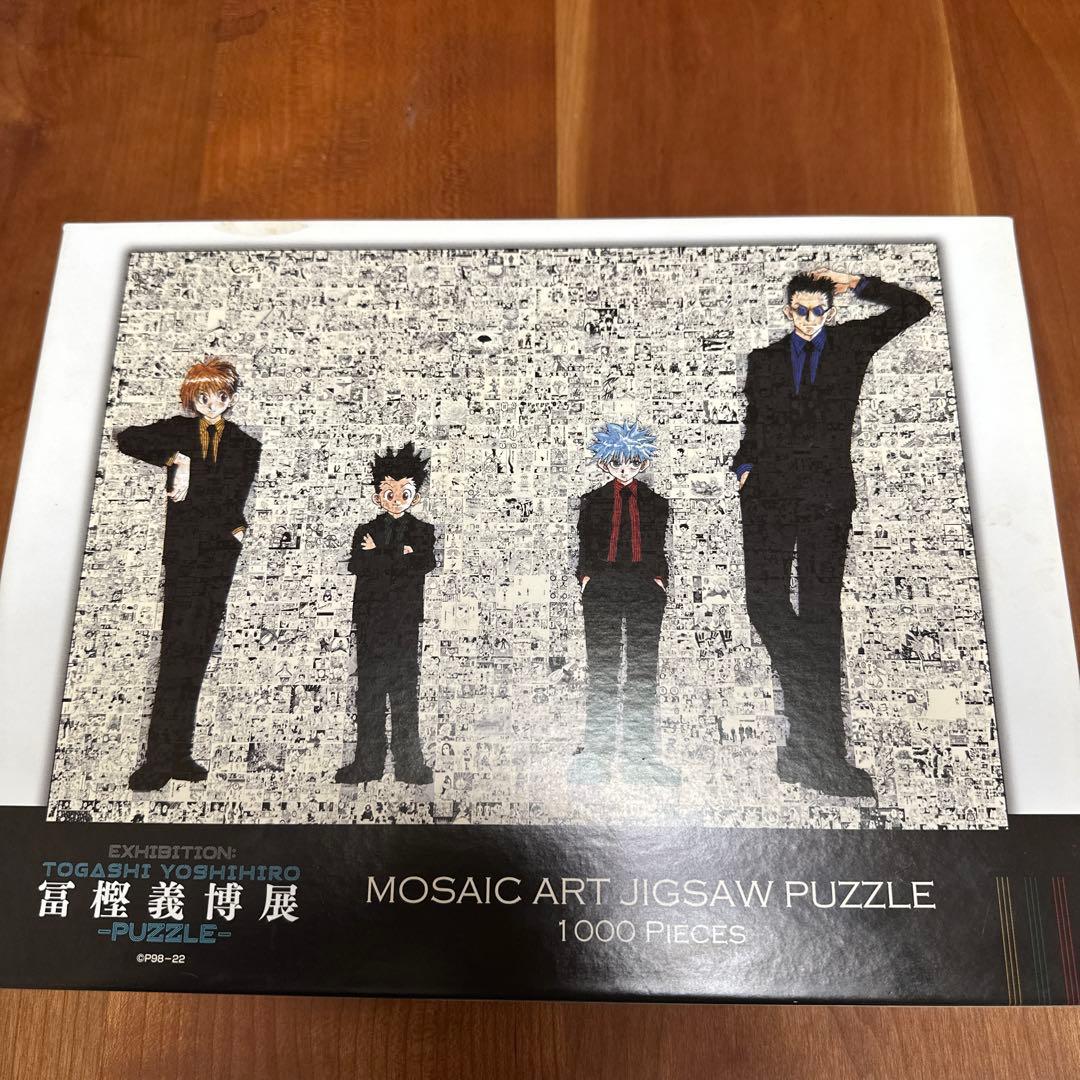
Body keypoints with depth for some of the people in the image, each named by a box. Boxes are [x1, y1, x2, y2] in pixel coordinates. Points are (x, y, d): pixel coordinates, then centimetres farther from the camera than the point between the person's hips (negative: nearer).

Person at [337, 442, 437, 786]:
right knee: (369, 690, 6)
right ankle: (368, 761, 16)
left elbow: (425, 563, -14)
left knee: (405, 690, 3)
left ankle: (409, 763, 13)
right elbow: (356, 565, -9)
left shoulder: (423, 531, 5)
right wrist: (400, 558, -13)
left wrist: (378, 556, -13)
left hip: (405, 620, -2)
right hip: (371, 619, 2)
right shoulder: (365, 532, 9)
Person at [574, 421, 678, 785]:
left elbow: (659, 550, 11)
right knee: (601, 670, 1)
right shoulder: (592, 501, 9)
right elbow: (584, 546, 8)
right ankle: (597, 750, 8)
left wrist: (659, 585, 1)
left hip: (645, 591, 1)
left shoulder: (655, 503, 11)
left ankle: (641, 753, 9)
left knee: (643, 670, 2)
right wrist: (585, 583, -1)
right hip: (602, 590, -1)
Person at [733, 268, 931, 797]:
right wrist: (744, 465, 1)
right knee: (765, 602, -6)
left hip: (827, 494, -1)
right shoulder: (764, 359, 17)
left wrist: (856, 283, 9)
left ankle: (818, 749, 2)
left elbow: (915, 307, 11)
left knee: (819, 611, -3)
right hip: (769, 491, 2)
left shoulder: (853, 343, 15)